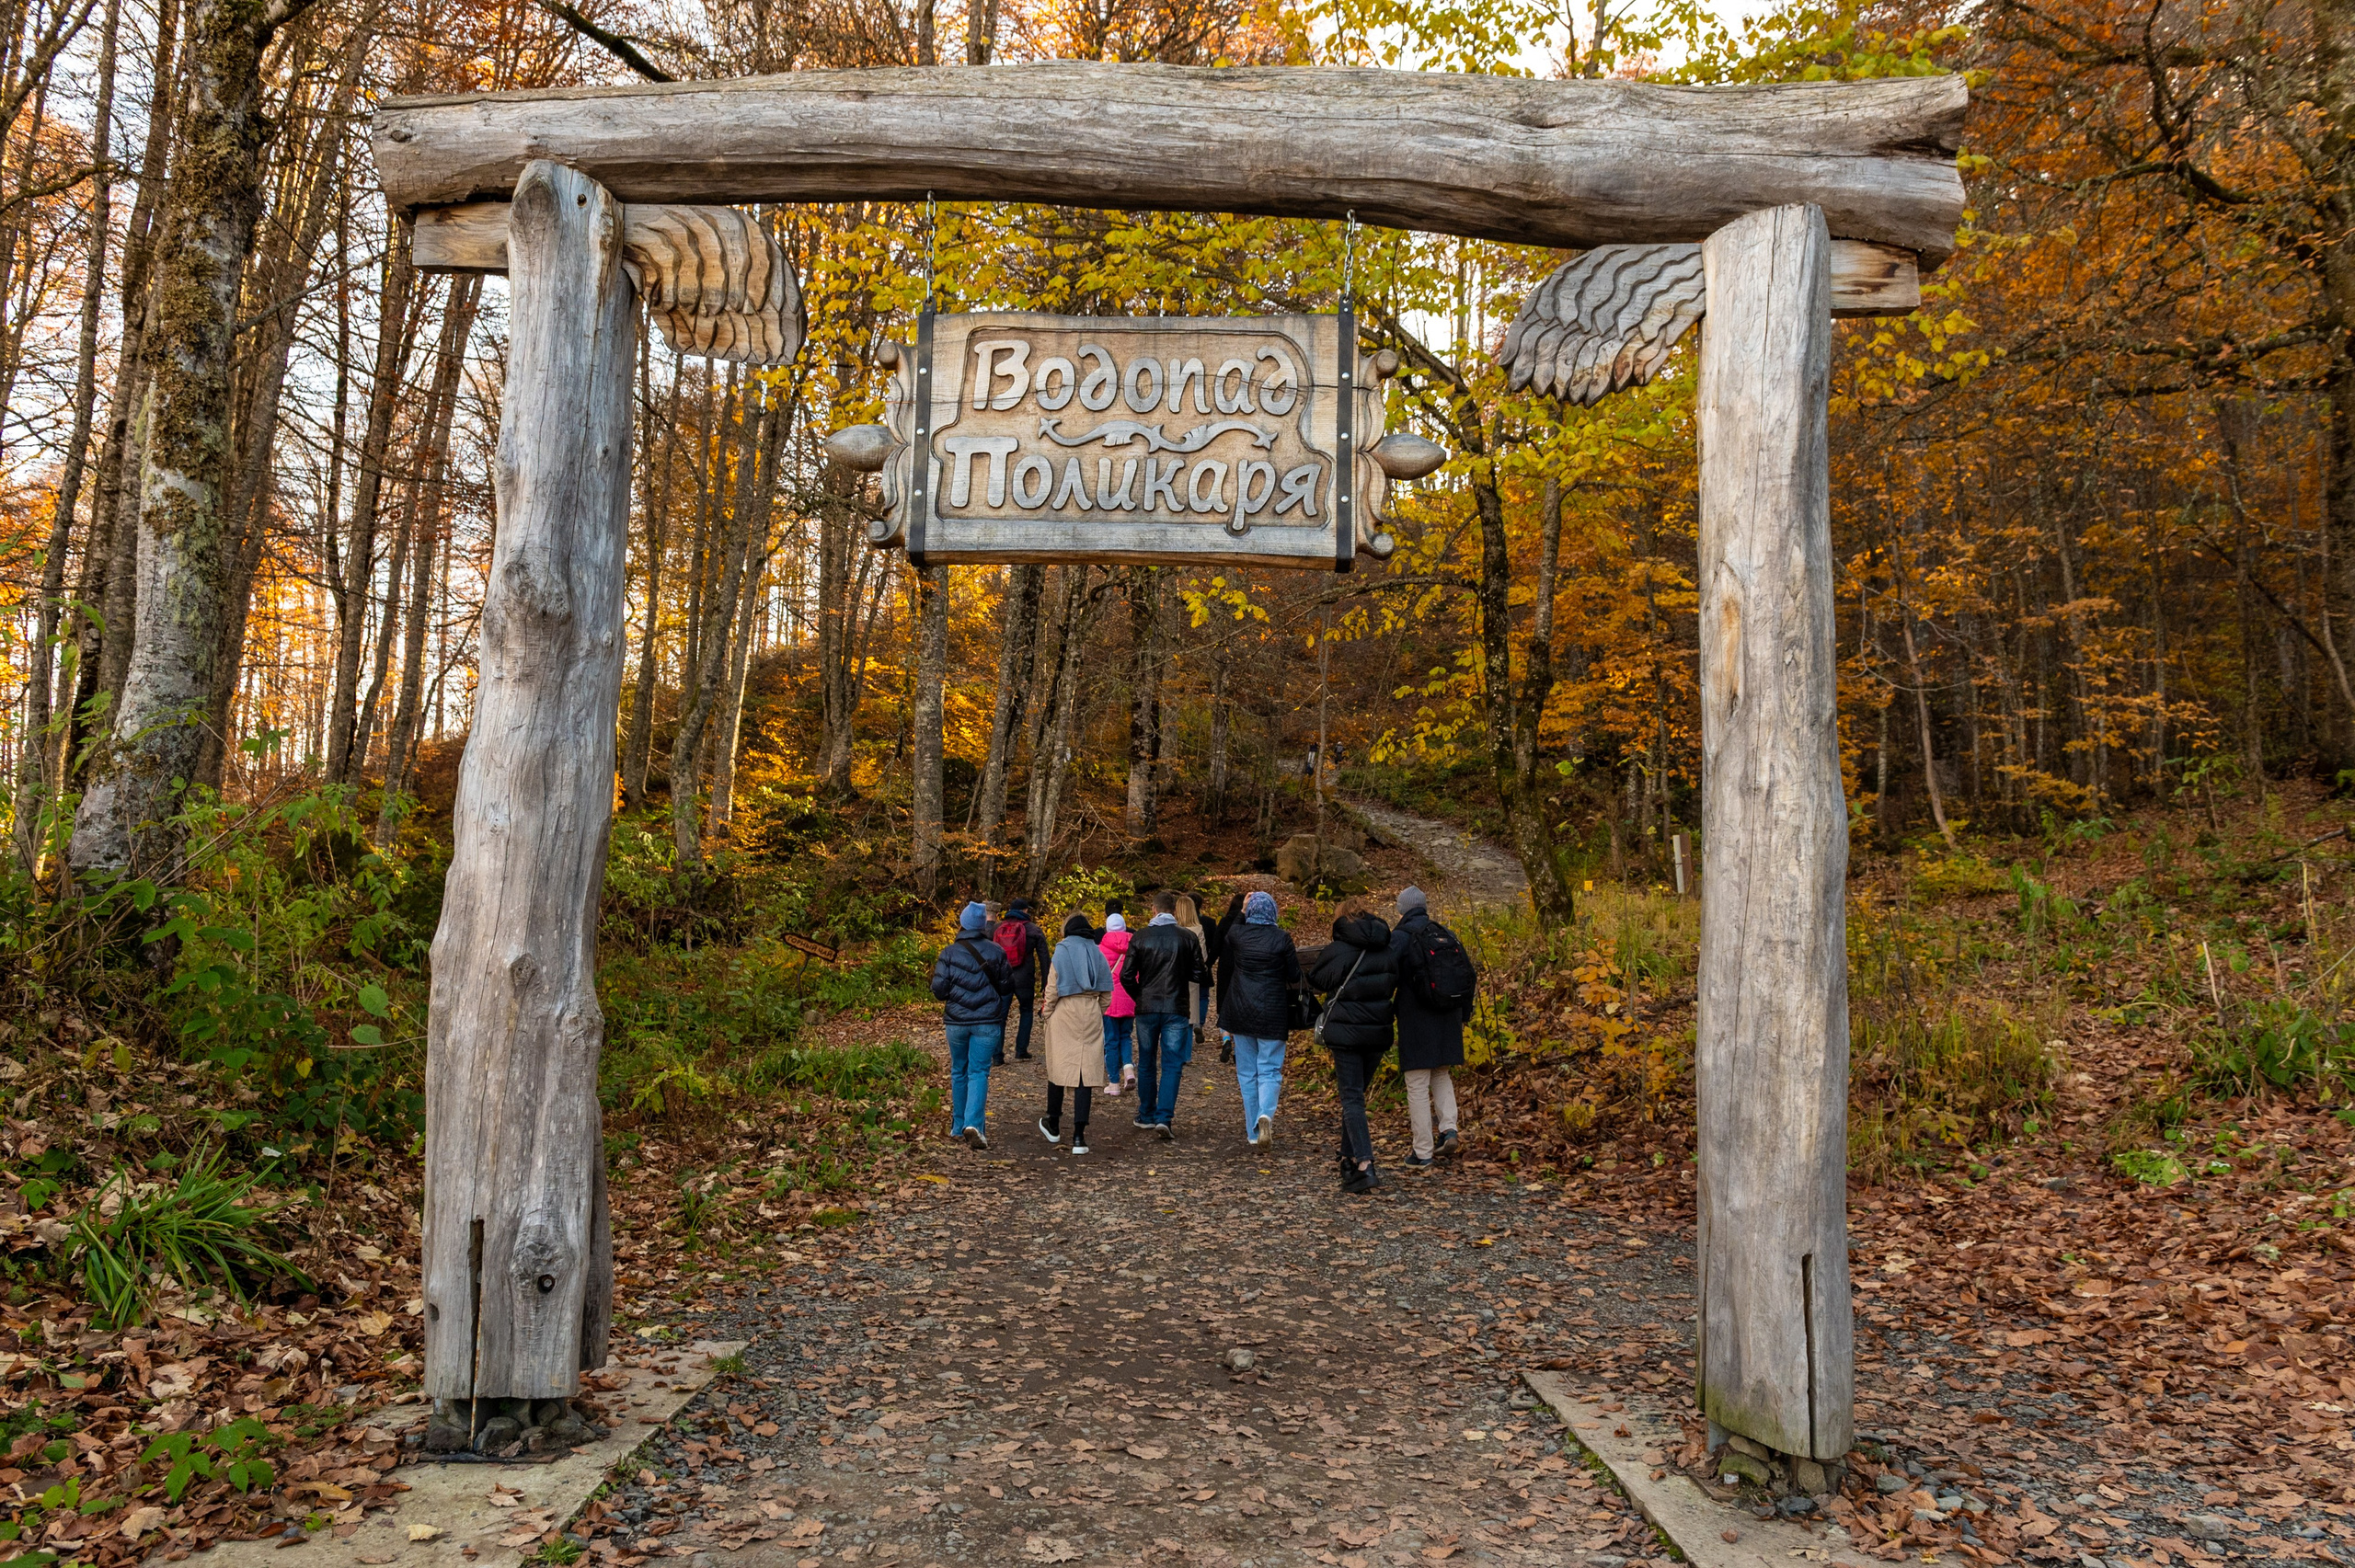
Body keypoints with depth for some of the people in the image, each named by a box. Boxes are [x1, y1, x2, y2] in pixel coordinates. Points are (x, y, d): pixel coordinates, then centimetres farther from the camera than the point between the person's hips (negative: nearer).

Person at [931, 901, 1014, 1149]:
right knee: (978, 1072, 0)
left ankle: (959, 1126, 24)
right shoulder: (995, 951, -1)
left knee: (959, 1071, 16)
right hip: (987, 1021, -1)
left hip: (956, 1021, 1)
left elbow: (939, 989, -7)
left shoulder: (949, 953, -3)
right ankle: (974, 1124, -18)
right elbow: (1006, 987, 2)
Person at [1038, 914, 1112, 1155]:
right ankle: (1079, 1137, -4)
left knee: (1058, 1069, 12)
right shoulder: (1097, 954, 5)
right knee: (1085, 1071, 0)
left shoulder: (1061, 953, -5)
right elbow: (1106, 993, 6)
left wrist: (1046, 1012, 5)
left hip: (1064, 1015, -2)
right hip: (1091, 1018, 2)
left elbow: (1052, 990, -8)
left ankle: (1053, 1126, 28)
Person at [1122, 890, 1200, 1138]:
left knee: (1146, 1064, 16)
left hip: (1146, 1008, 1)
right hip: (1176, 1009, -1)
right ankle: (1164, 1118, -10)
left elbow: (1127, 977, -4)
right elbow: (1198, 974, -2)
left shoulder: (1140, 938, -3)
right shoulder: (1187, 938, -5)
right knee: (1171, 1065, 1)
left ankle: (1146, 1115, 25)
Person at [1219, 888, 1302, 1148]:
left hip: (1240, 1012, 2)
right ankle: (1266, 1114, -22)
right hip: (1272, 1014, -2)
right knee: (1270, 1070, 5)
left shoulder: (1236, 934, -4)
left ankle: (1253, 1133, 14)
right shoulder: (1282, 938, -10)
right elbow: (1294, 976, -4)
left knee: (1247, 1072, 11)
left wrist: (1240, 912, 21)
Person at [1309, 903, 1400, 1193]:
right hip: (1378, 1034, 5)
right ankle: (1349, 1159, 24)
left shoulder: (1338, 951, -11)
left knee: (1352, 1100, -4)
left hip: (1345, 1033, -5)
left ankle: (1365, 1166, -16)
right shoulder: (1388, 950, 5)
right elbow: (1397, 987, 10)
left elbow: (1316, 979, 2)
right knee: (1355, 1095, 19)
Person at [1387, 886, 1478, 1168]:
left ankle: (1423, 1153, 5)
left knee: (1418, 1085, 2)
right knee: (1440, 1073, 25)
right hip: (1448, 1018, 5)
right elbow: (1469, 976, 13)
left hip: (1416, 1019, -5)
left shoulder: (1400, 937, -9)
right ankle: (1449, 1127, 7)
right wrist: (1465, 1013, 23)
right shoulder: (1446, 934, 8)